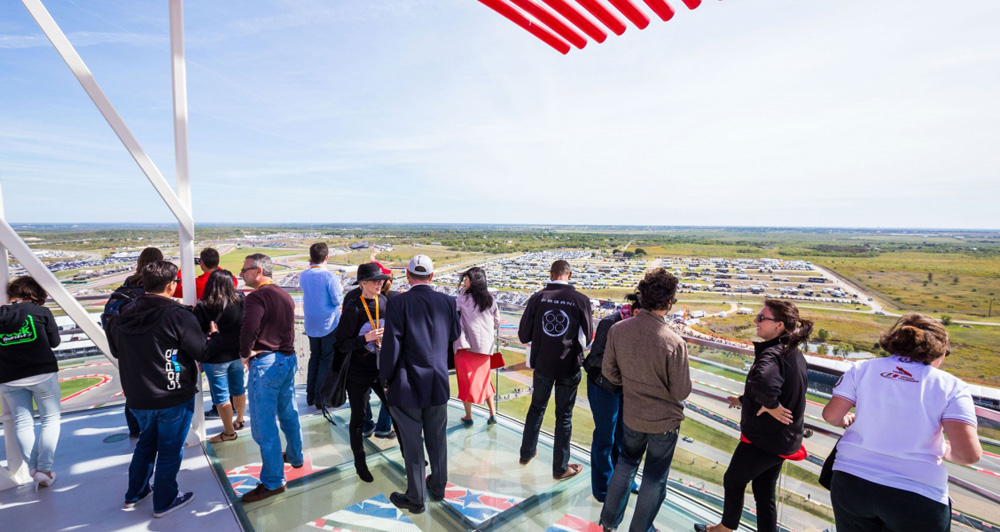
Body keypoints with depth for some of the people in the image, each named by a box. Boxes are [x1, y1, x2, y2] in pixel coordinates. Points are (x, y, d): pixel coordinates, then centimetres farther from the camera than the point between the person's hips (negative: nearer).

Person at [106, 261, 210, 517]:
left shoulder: (124, 315, -1)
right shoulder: (178, 315, -21)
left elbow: (116, 351, 15)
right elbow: (202, 352, -16)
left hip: (138, 397, 6)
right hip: (174, 397, -6)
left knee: (146, 442, 26)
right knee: (170, 449, 10)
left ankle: (134, 494, 38)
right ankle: (164, 501, 21)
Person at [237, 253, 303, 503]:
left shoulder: (257, 297, -17)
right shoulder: (285, 295, 11)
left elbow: (248, 329, -30)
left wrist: (245, 354, -14)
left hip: (265, 364, -9)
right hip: (288, 358, 9)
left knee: (264, 424, 0)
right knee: (288, 412, 23)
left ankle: (273, 481, 9)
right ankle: (295, 456, 40)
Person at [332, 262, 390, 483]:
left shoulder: (385, 302, -2)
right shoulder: (353, 309, -15)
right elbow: (341, 344, -15)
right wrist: (365, 339, -27)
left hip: (381, 369, 4)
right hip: (358, 373, -4)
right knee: (358, 419, 12)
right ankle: (359, 462, 33)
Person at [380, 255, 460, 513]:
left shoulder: (399, 303, -16)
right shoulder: (447, 301, -5)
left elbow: (391, 344, -17)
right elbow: (455, 334, 9)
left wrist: (385, 379, -3)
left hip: (407, 385, -4)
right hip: (438, 383, 4)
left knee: (412, 443, 11)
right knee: (437, 438, 20)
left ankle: (416, 498, 26)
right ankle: (438, 485, 38)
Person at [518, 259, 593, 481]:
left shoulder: (537, 297, -10)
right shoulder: (581, 300, -13)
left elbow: (523, 335, -6)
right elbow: (587, 337, -4)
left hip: (542, 364, 2)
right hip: (569, 367, -2)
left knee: (536, 408, 23)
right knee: (564, 416, 13)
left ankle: (527, 453, 39)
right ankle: (560, 468, 26)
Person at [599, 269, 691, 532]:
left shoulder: (617, 330, -17)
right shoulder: (674, 343, -30)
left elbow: (608, 370, -5)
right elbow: (681, 392, -19)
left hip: (632, 415, 4)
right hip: (664, 420, -4)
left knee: (626, 463, 27)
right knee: (654, 478, 18)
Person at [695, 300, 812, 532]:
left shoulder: (772, 353, -26)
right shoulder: (795, 354, 3)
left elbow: (762, 381, -49)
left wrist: (771, 405, -30)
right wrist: (744, 400, 17)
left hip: (762, 438, -8)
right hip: (784, 439, 8)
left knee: (733, 481, 16)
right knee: (764, 493, 19)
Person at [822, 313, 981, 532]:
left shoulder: (863, 368, -3)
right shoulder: (951, 386, -5)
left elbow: (831, 415, -4)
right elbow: (969, 454, -13)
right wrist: (946, 451, 9)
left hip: (852, 482, 1)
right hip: (917, 497, -1)